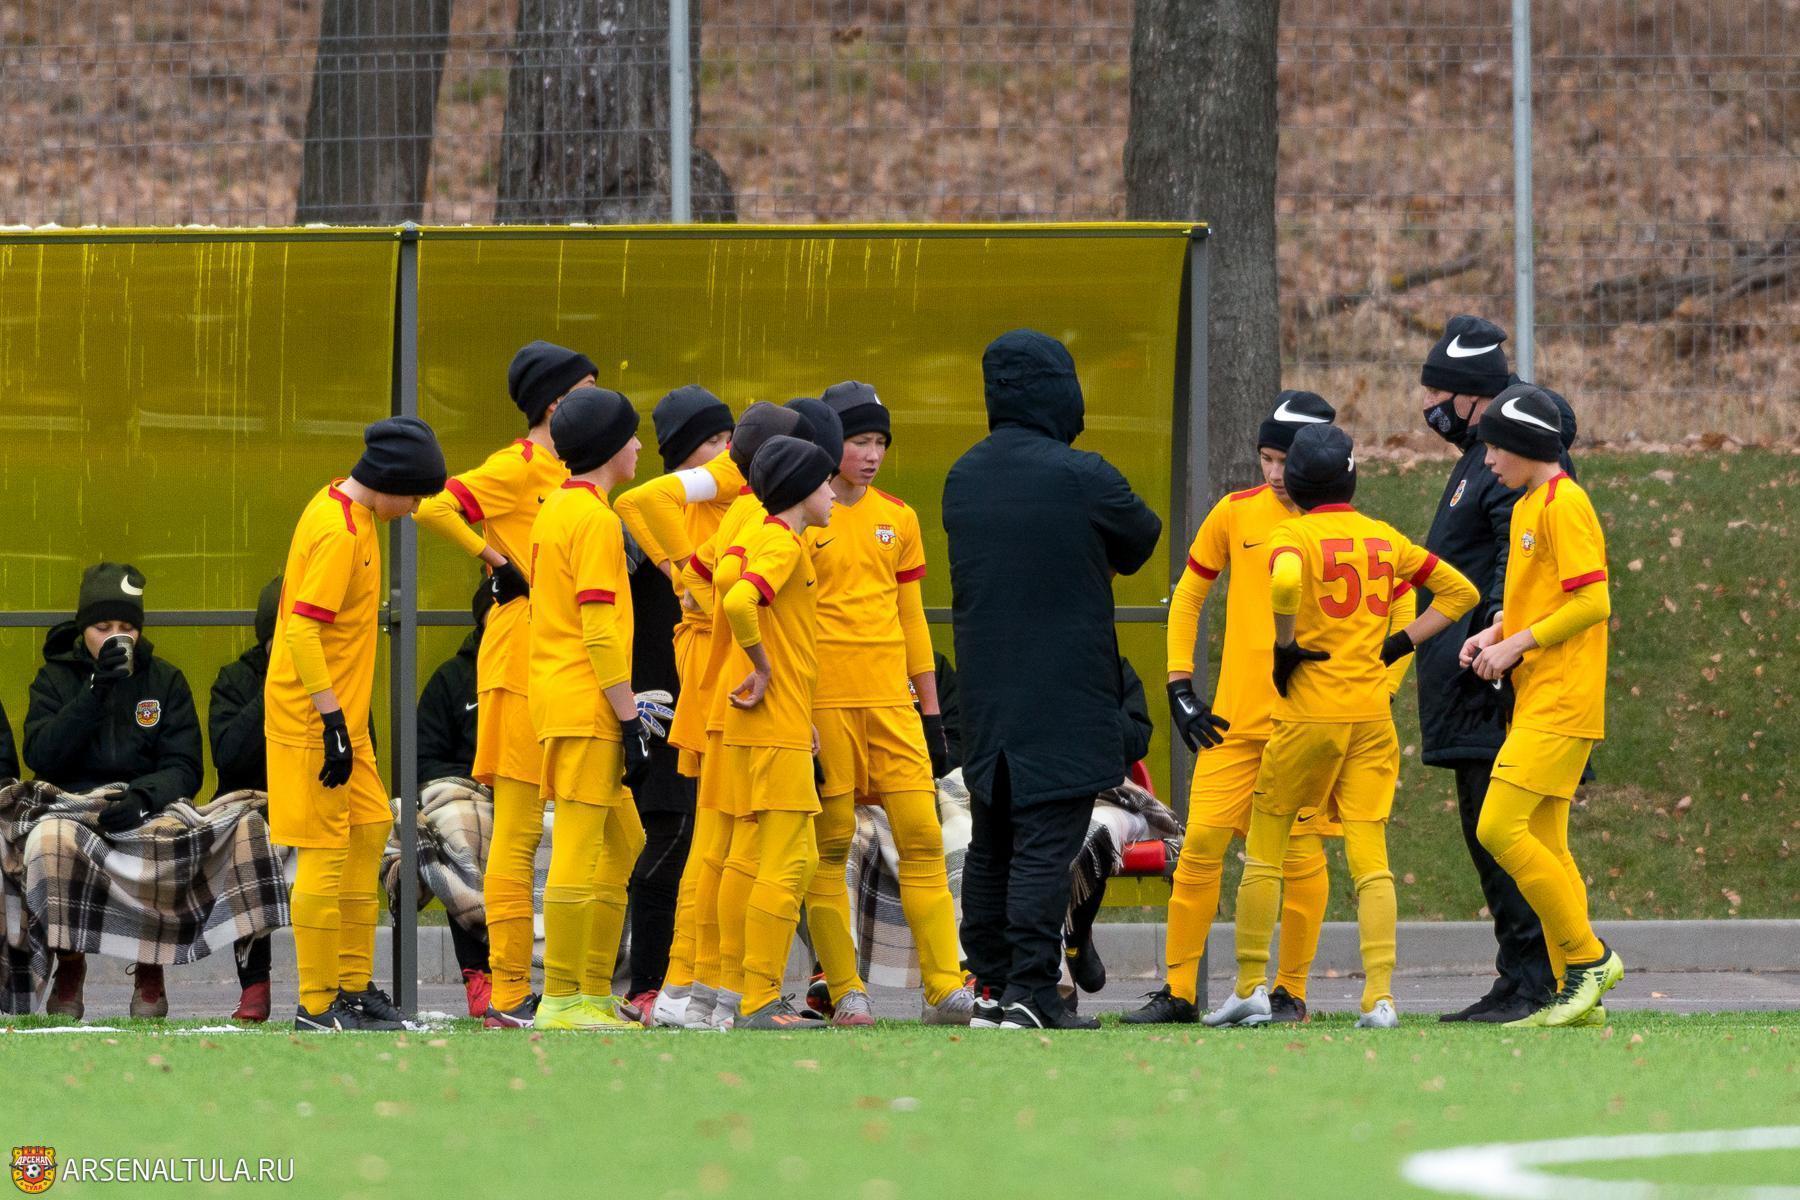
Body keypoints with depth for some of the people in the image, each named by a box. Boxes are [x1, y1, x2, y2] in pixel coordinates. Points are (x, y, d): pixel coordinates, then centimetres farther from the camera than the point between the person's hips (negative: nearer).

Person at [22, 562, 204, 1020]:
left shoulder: (165, 680, 9)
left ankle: (149, 966, -6)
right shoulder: (55, 679, 9)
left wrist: (143, 798, -24)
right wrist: (97, 690, -14)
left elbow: (184, 768, -2)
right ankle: (68, 964, -6)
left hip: (145, 814, 0)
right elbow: (41, 757, -8)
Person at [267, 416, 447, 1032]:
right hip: (314, 718, -10)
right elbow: (301, 631, -25)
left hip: (343, 713, 10)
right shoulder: (338, 532, -20)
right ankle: (316, 1007, -4)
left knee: (368, 834, 14)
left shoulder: (351, 513, 11)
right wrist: (333, 721, -26)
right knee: (326, 853, -7)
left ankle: (354, 987, 21)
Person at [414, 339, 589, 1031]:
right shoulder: (518, 467, -9)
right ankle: (508, 998, -7)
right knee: (518, 833, -7)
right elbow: (433, 507, -22)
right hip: (523, 657, -9)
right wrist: (495, 559, -12)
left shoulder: (569, 475, 17)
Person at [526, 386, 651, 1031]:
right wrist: (632, 722, -17)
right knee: (580, 851, -8)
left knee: (622, 843, 15)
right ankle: (562, 1000, -9)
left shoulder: (555, 510, 17)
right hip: (586, 708, -10)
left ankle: (594, 993, 16)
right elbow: (601, 633, -18)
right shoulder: (595, 519, -13)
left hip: (558, 701, 10)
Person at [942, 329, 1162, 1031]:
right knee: (1045, 845, -8)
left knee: (990, 846, 13)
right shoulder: (1081, 478, -13)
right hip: (1063, 699, -7)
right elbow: (1141, 539, 3)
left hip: (984, 697, 7)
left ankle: (991, 989, 17)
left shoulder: (963, 477, 8)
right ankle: (1030, 997, -13)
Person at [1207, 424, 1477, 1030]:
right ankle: (1380, 997, -9)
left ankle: (1250, 988, 13)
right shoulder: (1384, 537, 10)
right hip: (1373, 716, 4)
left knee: (1265, 849, 10)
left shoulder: (1294, 535, -6)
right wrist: (1400, 644, 12)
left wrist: (1285, 649, -15)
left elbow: (1285, 581, -30)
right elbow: (1459, 590, 14)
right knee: (1370, 859, 1)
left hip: (1309, 711, -4)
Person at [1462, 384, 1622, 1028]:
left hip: (1560, 703, -10)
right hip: (1534, 702, 10)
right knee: (1543, 846, 8)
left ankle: (1588, 956, -9)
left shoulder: (1564, 504, -12)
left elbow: (1593, 603, -18)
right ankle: (1579, 996, 9)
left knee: (1500, 828, -16)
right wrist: (1496, 632, 10)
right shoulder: (1525, 508, 18)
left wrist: (1517, 643, -15)